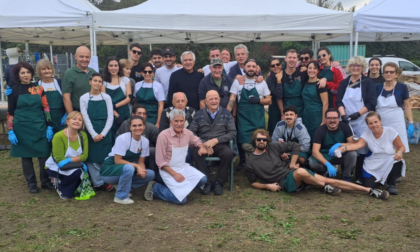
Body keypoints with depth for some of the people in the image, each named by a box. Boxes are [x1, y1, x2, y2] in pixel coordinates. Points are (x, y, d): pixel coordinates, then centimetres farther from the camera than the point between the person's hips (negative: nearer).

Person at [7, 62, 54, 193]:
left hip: (40, 127, 1)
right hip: (22, 129, -1)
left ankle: (46, 181, 16)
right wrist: (10, 131, -6)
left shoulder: (39, 88, 4)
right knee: (26, 156, 6)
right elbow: (10, 113, 2)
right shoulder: (14, 90, 1)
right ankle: (31, 184, 18)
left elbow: (46, 108, 5)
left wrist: (49, 127, -1)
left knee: (44, 154, 1)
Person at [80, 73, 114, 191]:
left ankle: (105, 181, 13)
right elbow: (86, 118, -3)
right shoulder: (84, 98, 2)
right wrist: (94, 134, -11)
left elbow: (110, 117, 0)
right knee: (92, 158, -1)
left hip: (105, 133, 1)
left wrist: (102, 134, -10)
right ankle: (99, 182, 8)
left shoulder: (107, 97, 5)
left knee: (105, 158, 2)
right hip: (91, 133, -1)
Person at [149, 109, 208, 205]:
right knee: (181, 200, -16)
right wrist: (174, 174, -19)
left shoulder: (187, 133, 0)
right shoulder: (164, 136, -18)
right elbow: (160, 161, -14)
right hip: (168, 170, -6)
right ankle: (155, 187, 6)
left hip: (184, 167, 6)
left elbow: (196, 141, 24)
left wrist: (202, 147, 1)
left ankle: (181, 187, 10)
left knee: (202, 179, -16)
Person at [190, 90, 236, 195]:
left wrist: (215, 140, -13)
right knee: (196, 153, -33)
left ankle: (219, 183, -14)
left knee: (229, 153, -32)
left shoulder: (226, 114, 6)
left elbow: (233, 133, -1)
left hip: (220, 145, 0)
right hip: (203, 144, 0)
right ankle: (207, 182, -18)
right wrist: (203, 144, -16)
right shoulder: (199, 114, 8)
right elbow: (191, 132, 1)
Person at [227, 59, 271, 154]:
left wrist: (259, 100, -11)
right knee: (245, 145, -8)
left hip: (258, 118, 1)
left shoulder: (262, 82, 7)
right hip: (243, 118, -1)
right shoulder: (237, 82, 4)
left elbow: (269, 100, 9)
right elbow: (232, 100, 1)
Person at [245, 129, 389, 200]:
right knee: (301, 172, -37)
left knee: (329, 181, -7)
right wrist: (267, 186, -10)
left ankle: (370, 191, -2)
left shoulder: (272, 147, 5)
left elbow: (295, 146, 10)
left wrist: (292, 164, 4)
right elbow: (253, 182, 6)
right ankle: (324, 187, -8)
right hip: (284, 182, -4)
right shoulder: (251, 162, 0)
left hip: (292, 173, 4)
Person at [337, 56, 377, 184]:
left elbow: (371, 103, -5)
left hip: (362, 121, -2)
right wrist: (343, 115, -13)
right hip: (346, 120, 3)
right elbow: (339, 101, 3)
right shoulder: (344, 83, 11)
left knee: (361, 149, -3)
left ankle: (359, 178, 5)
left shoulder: (368, 82, 2)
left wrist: (358, 113, -16)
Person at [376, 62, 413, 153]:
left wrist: (411, 123, -1)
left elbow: (407, 106, 3)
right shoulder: (378, 87, 3)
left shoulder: (402, 87, -3)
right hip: (380, 124, 2)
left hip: (396, 123, -2)